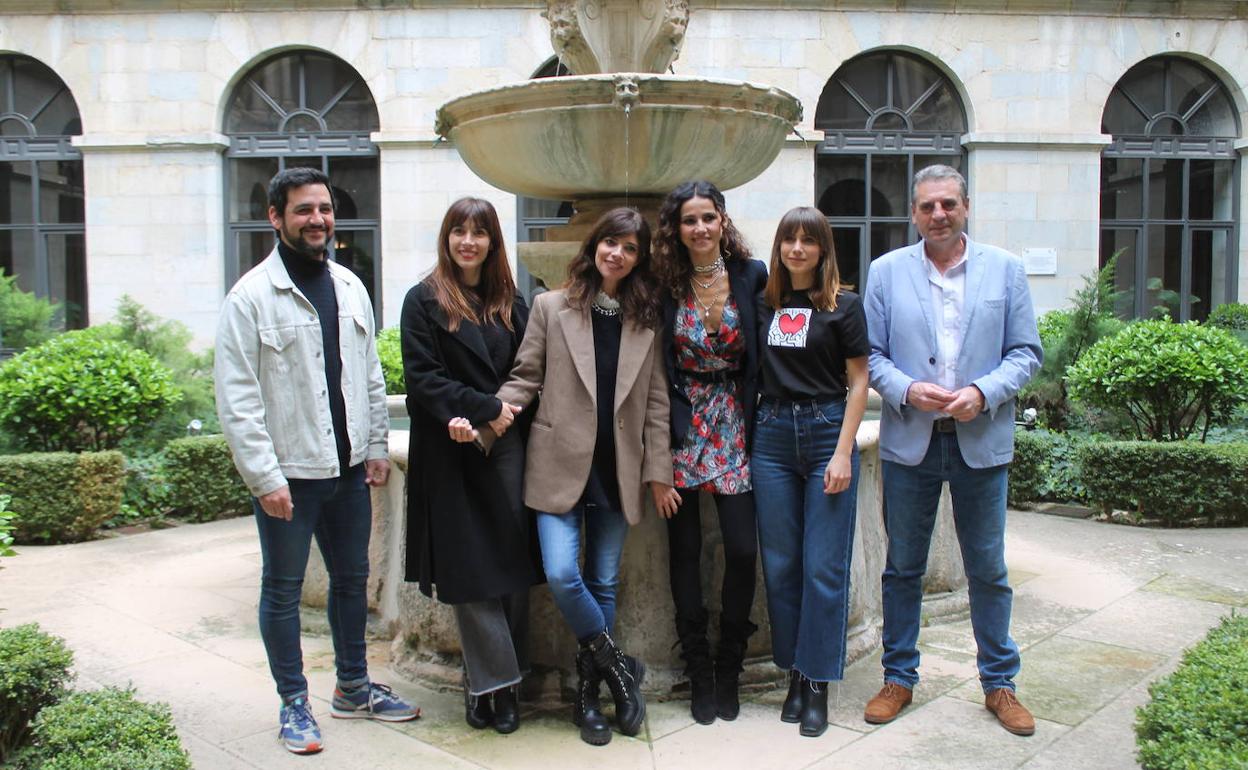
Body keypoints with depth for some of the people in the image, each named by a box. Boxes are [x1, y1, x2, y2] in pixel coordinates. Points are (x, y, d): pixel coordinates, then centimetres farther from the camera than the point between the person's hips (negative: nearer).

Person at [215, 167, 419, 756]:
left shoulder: (349, 285, 8)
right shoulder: (251, 297, -10)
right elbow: (237, 399, -13)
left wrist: (376, 447, 7)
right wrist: (265, 476, -17)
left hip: (348, 467, 6)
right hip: (287, 473, -6)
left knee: (352, 579, 17)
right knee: (283, 590, 8)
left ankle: (354, 687, 34)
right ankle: (293, 704, 24)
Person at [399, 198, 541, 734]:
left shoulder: (510, 303, 13)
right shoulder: (424, 301, 0)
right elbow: (422, 377, -8)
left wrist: (508, 413, -6)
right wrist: (484, 409, -14)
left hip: (507, 447, 4)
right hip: (451, 454, -3)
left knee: (512, 564, 2)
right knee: (468, 570, -1)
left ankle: (485, 681, 16)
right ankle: (498, 683, 9)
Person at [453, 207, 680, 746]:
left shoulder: (647, 320, 7)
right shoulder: (551, 307, 2)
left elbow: (656, 400, 7)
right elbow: (525, 379, 2)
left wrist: (658, 471, 4)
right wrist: (482, 423, -12)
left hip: (616, 470, 2)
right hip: (560, 464, -2)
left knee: (604, 582, 8)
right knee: (561, 573, -14)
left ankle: (589, 692, 23)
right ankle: (618, 667, 9)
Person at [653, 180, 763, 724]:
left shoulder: (752, 275, -1)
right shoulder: (665, 285, -1)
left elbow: (759, 355, 3)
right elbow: (658, 365, 3)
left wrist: (753, 423, -2)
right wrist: (667, 427, -3)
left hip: (734, 426, 0)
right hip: (683, 426, 0)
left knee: (743, 549, -5)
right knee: (685, 550, 5)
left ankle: (728, 672, 17)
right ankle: (698, 675, 20)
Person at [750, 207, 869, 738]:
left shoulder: (843, 305, 0)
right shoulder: (764, 304, 9)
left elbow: (858, 381, -2)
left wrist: (843, 452, -8)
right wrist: (748, 440, 0)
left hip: (826, 432, -3)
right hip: (772, 435, 3)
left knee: (824, 568, -1)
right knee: (780, 564, 8)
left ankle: (818, 684, 11)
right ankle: (795, 673, 21)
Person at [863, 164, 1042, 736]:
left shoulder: (1005, 269, 3)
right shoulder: (886, 271, 3)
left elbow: (1025, 353, 2)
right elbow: (870, 354, 3)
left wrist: (982, 393, -15)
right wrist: (907, 391, -15)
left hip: (981, 442, 0)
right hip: (908, 442, 0)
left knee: (988, 570, 10)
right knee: (902, 567, 10)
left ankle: (999, 683, 26)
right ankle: (899, 678, 25)